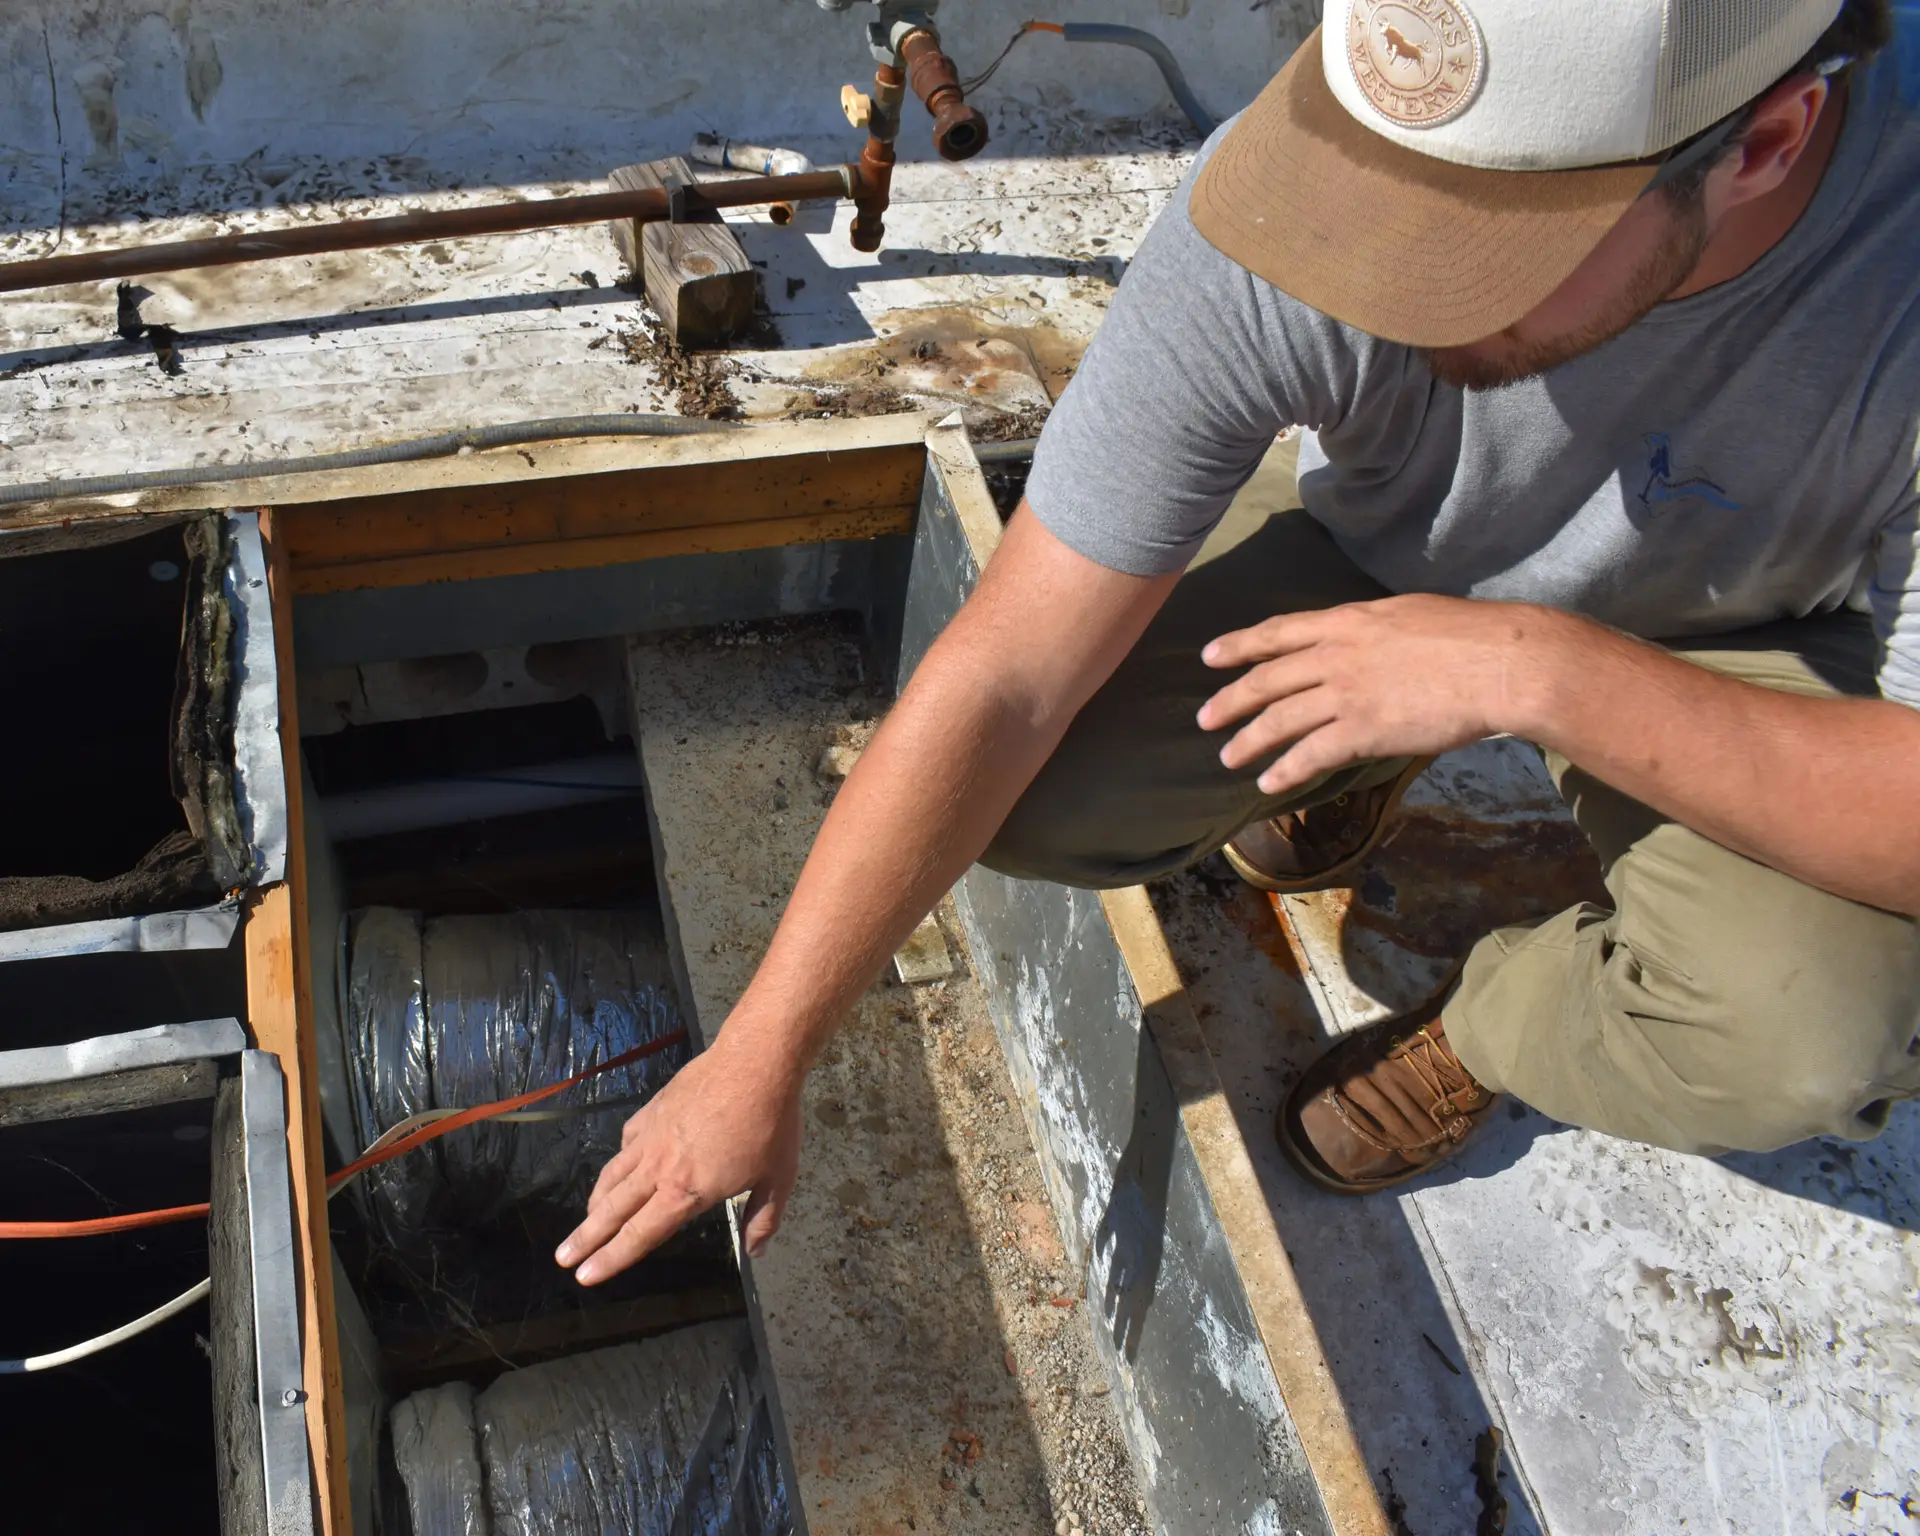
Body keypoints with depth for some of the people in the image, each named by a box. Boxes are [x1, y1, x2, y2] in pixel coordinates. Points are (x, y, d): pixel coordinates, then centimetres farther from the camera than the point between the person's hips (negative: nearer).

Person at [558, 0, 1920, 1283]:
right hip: (1391, 590, 2)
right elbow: (1004, 681, -29)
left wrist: (1546, 670, -42)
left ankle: (1492, 1022, 6)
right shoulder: (1291, 207, -33)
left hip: (1742, 667, -1)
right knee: (1027, 790, -20)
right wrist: (761, 1061, -25)